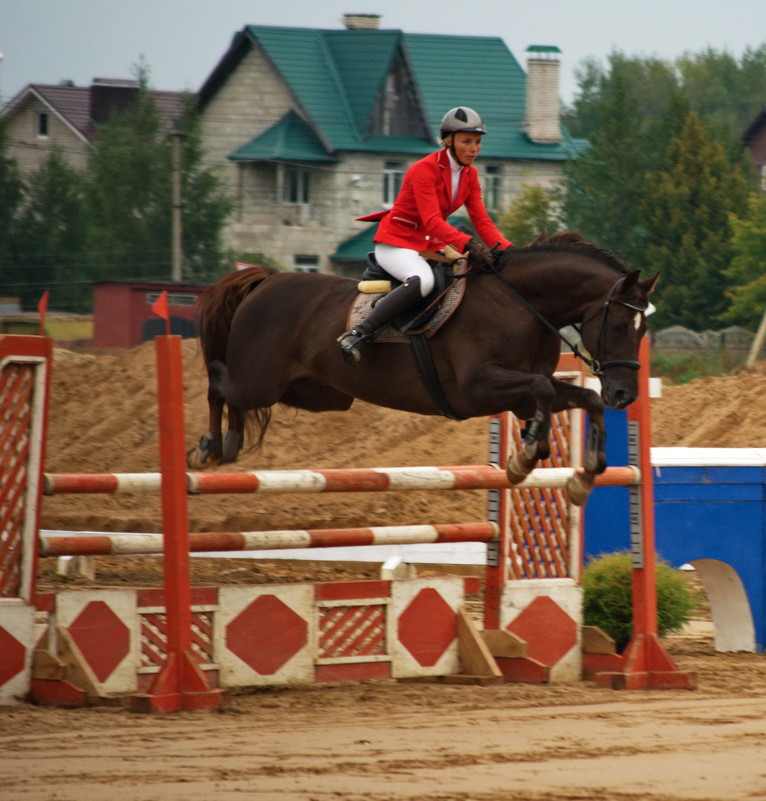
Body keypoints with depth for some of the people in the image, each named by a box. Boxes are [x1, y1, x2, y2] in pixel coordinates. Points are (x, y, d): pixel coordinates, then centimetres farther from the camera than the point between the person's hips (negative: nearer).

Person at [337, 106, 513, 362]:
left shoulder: (470, 174, 5)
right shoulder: (425, 170, -20)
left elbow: (482, 222, 1)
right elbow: (432, 222, -30)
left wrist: (508, 250, -16)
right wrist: (468, 244, -43)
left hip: (431, 245, 9)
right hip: (396, 242, -9)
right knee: (422, 280, -37)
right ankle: (357, 334, -37)